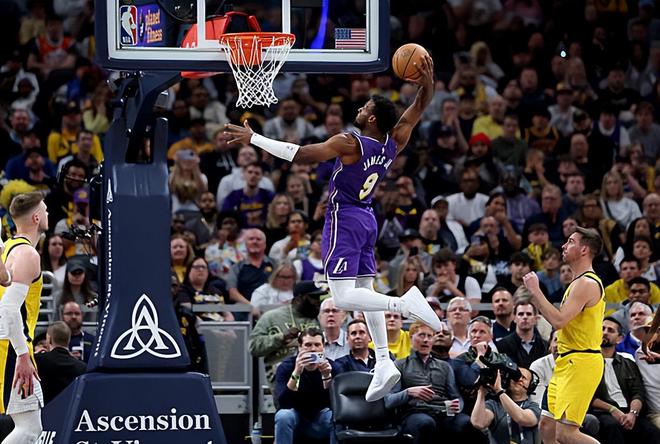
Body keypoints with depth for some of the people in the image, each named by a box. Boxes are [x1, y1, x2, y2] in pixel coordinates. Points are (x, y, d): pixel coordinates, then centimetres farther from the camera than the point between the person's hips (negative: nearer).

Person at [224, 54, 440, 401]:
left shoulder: (350, 143, -20)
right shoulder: (392, 144, -2)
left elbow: (302, 154, -25)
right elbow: (417, 109, 11)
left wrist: (254, 139, -20)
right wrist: (427, 83, -8)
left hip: (344, 219, -8)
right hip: (367, 219, 8)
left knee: (344, 297, -12)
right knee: (365, 290, 14)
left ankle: (403, 303, -34)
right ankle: (383, 364, 9)